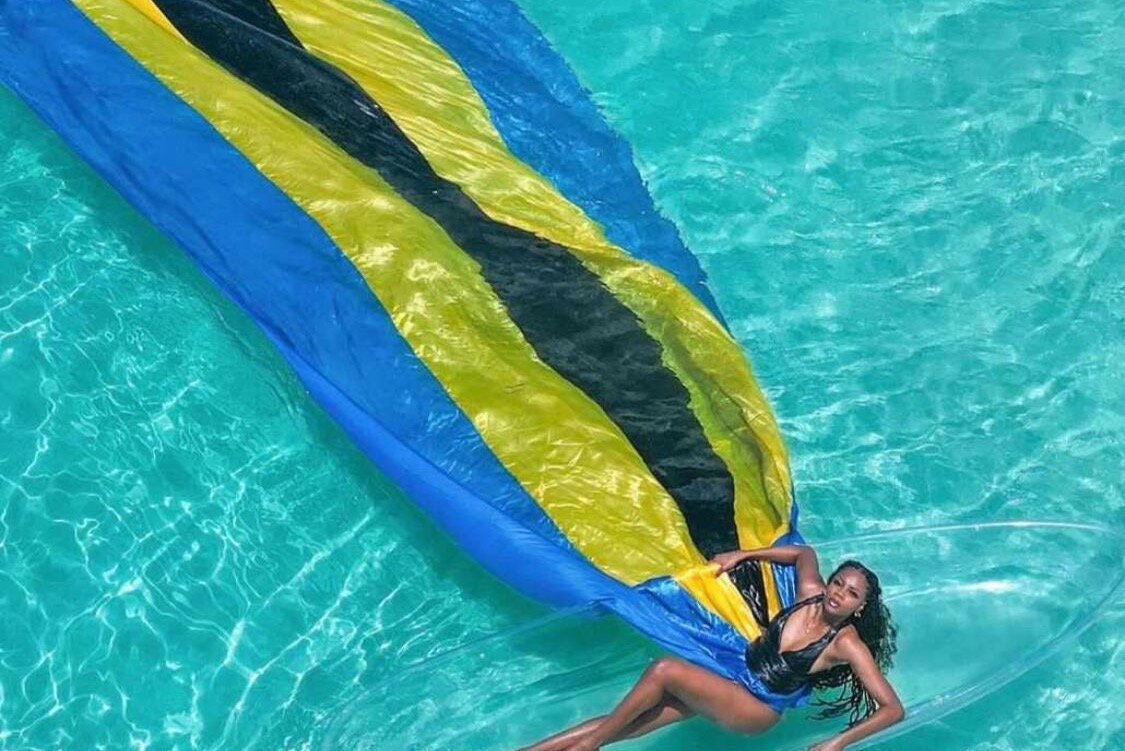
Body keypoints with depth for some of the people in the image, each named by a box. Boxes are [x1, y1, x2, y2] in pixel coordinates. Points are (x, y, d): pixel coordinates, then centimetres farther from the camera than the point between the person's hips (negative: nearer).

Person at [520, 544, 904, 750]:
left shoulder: (847, 643, -15)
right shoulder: (811, 594, -1)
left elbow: (894, 709, -18)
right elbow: (804, 553, 21)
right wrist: (742, 555, 15)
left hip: (755, 710, -6)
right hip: (730, 679, 6)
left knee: (664, 670, -27)